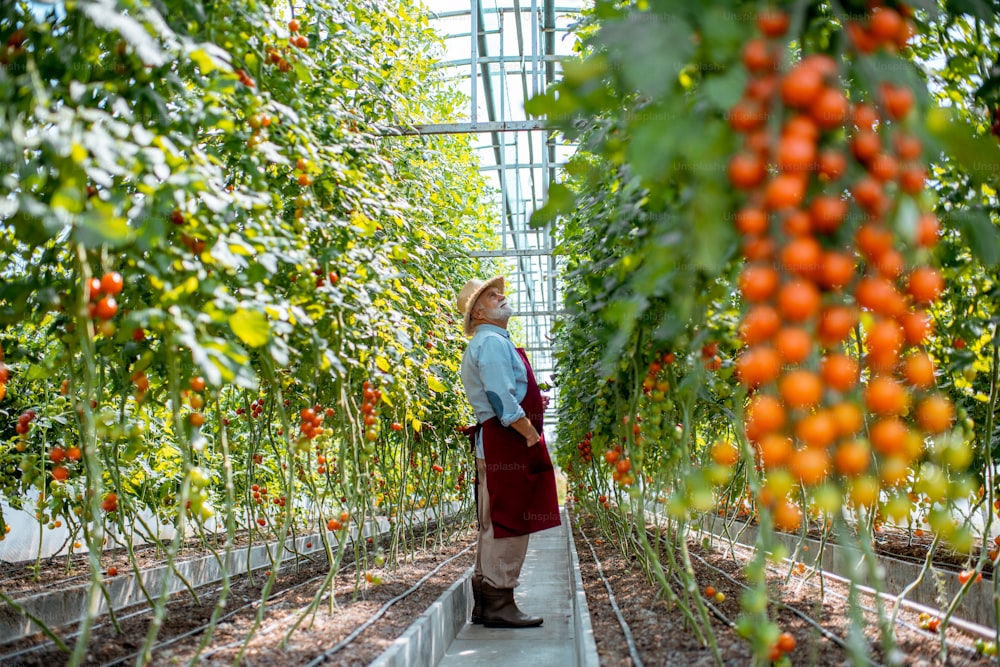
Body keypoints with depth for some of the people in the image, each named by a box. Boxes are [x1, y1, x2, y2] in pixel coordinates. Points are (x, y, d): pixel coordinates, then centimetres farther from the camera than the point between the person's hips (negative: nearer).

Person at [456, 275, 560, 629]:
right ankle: (499, 603, -5)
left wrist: (531, 404, 16)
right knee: (509, 523, -8)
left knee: (495, 525, 12)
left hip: (494, 442, 11)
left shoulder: (492, 343, 22)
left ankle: (485, 603, 18)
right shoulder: (490, 341, -11)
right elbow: (501, 398, -20)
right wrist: (532, 434, -17)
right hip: (507, 441, -11)